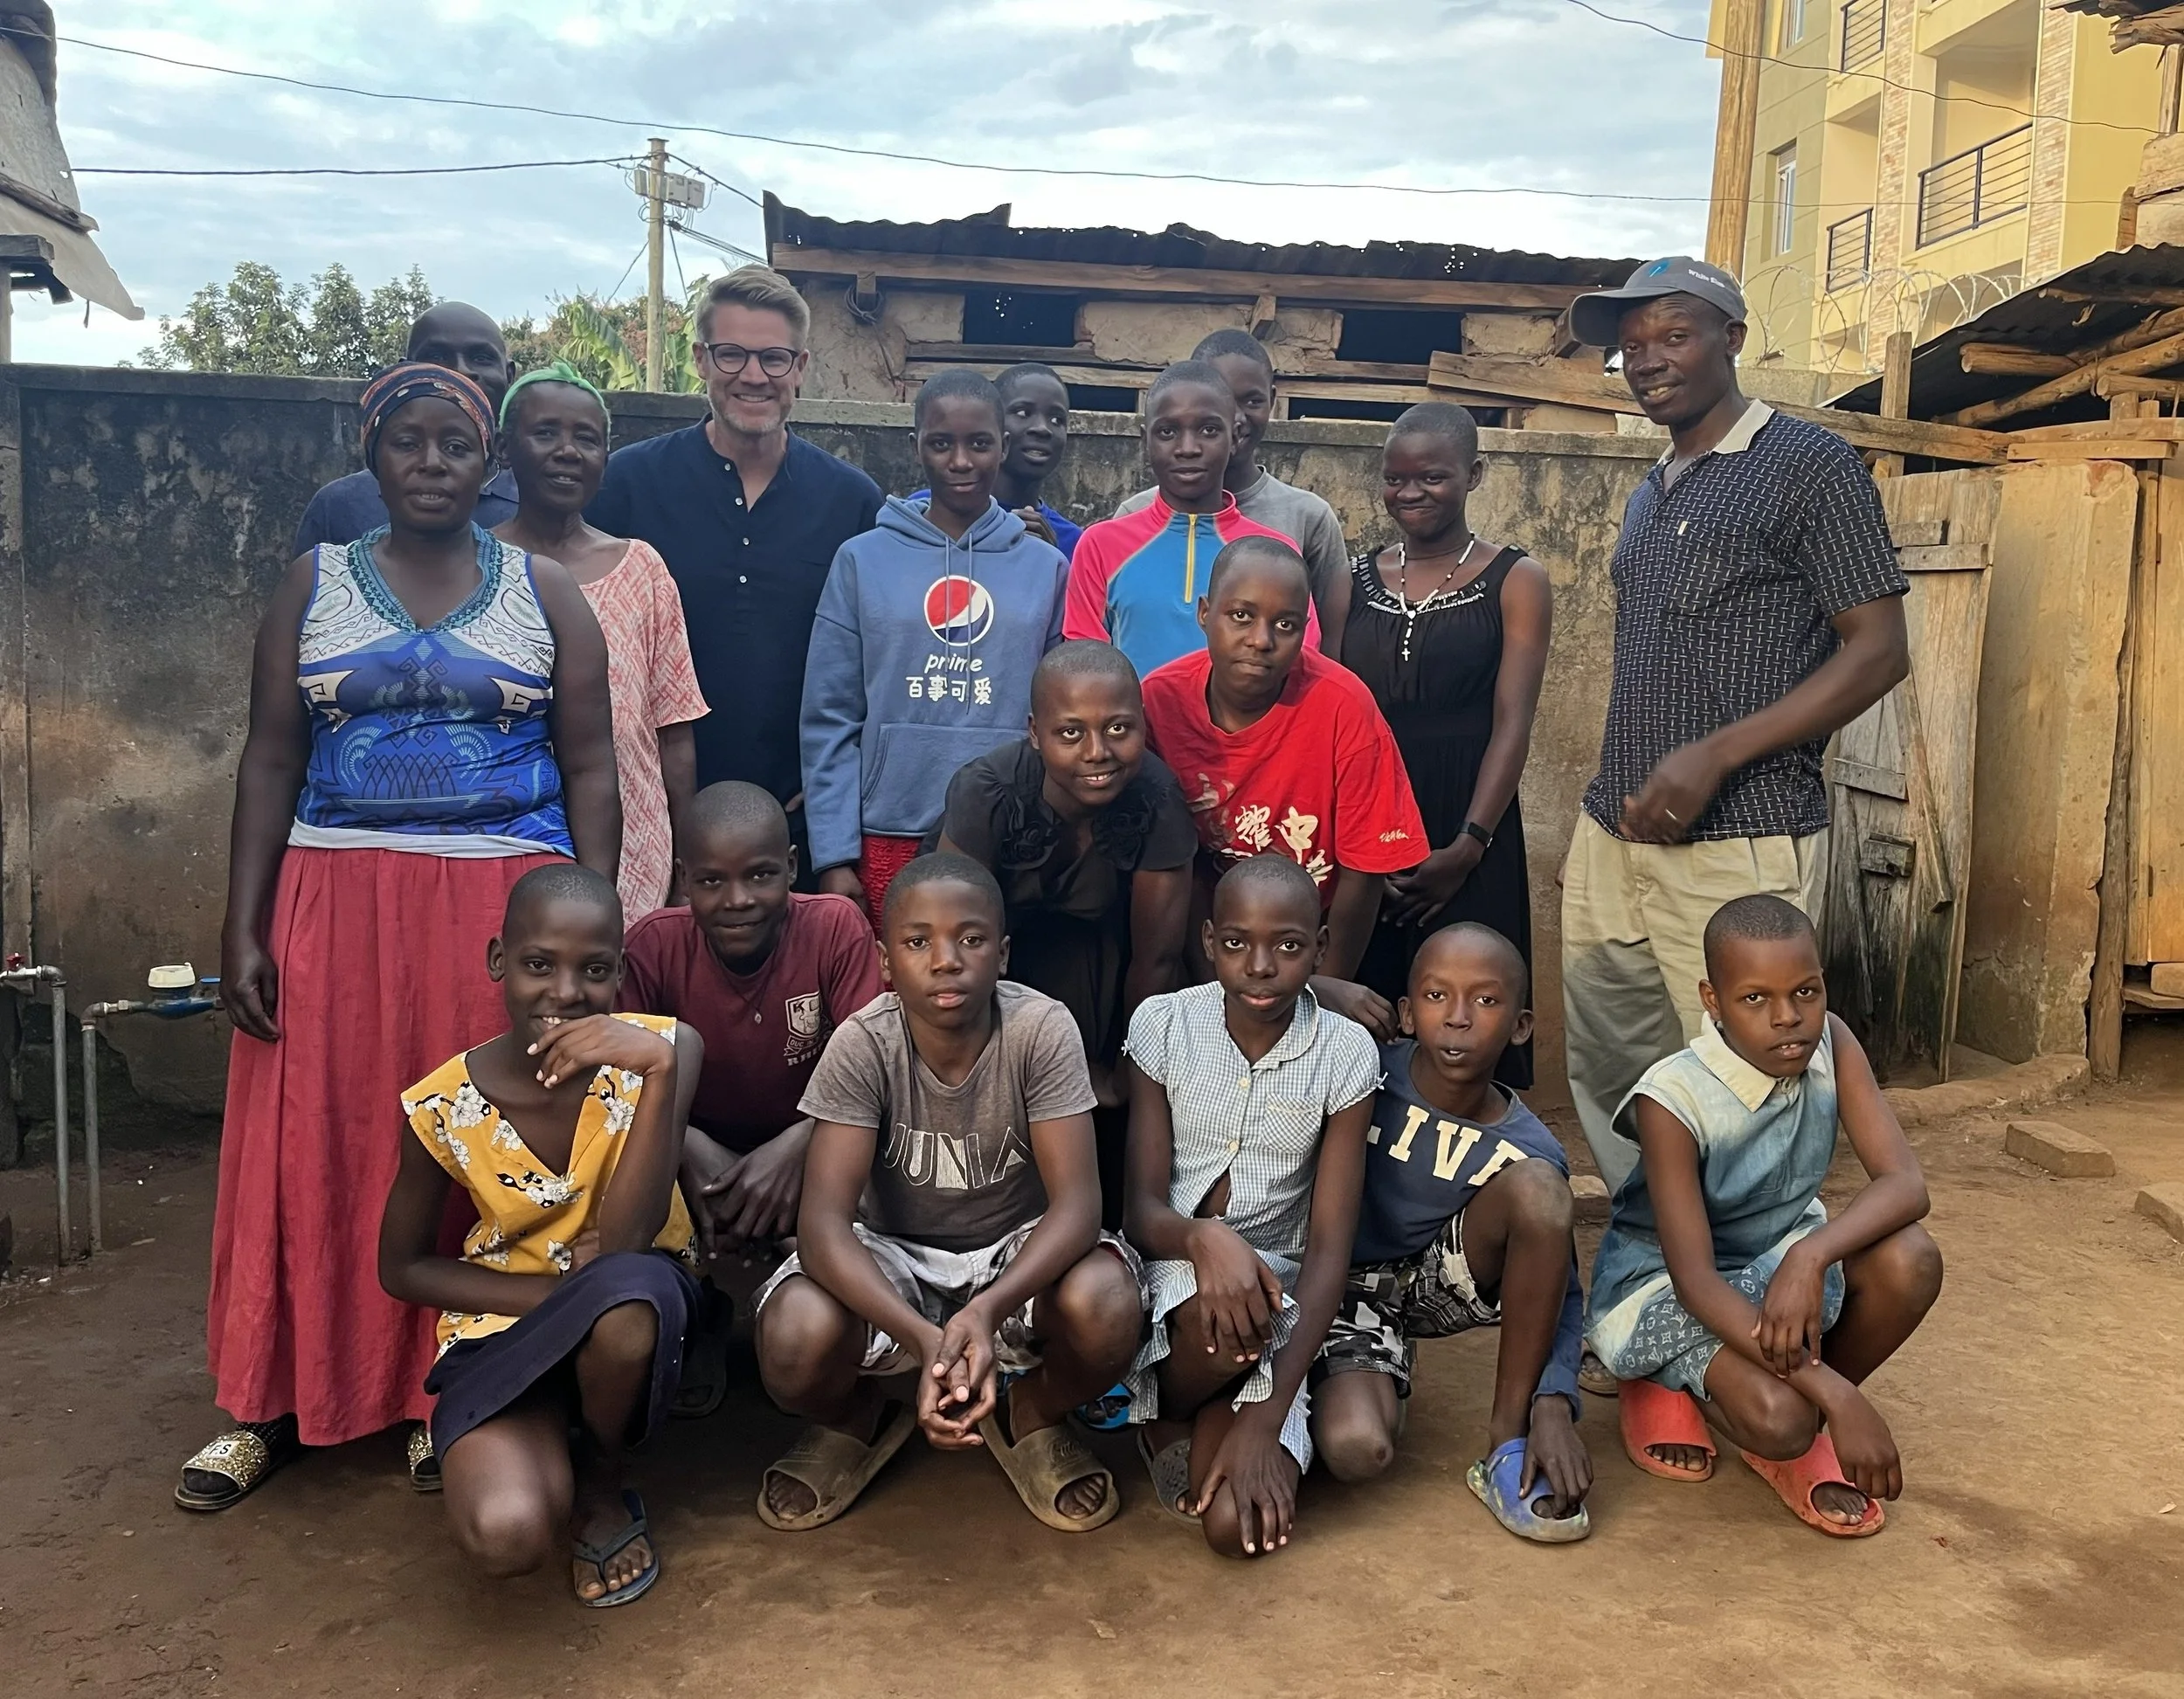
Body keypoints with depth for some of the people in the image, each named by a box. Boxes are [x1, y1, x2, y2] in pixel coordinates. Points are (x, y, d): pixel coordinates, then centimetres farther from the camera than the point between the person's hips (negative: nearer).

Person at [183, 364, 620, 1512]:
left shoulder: (544, 592, 7)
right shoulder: (313, 588, 9)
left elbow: (590, 767, 4)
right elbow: (270, 762, 6)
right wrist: (243, 929, -3)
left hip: (503, 903, -1)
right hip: (338, 901, 1)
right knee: (313, 1147, 2)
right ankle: (276, 1404, 16)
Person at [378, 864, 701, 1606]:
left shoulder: (661, 1049, -16)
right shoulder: (445, 1106, -12)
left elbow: (625, 1241, -24)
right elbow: (403, 1268, 1)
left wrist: (659, 1069, -36)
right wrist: (554, 1292, -14)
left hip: (632, 1312, 0)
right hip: (503, 1327, 0)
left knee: (623, 1293, -38)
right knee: (505, 1536, -29)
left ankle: (601, 1481, -4)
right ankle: (552, 1455, 10)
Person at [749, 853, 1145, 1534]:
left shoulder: (1042, 1030, -22)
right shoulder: (862, 1044, -21)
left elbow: (1077, 1199, -27)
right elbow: (823, 1219, -28)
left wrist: (987, 1310, -46)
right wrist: (922, 1338, -45)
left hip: (1016, 1252, 0)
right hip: (892, 1257, 0)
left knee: (1106, 1310, -33)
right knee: (794, 1343, -31)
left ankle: (1032, 1417, 5)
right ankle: (854, 1421, 10)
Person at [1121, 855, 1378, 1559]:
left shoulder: (1346, 1053, -8)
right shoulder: (1162, 1024, -7)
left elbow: (1328, 1247, -11)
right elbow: (1143, 1207, -9)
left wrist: (1268, 1416, -21)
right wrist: (1202, 1239, -36)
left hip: (1278, 1291, 0)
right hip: (1170, 1271, 0)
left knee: (1239, 1526, -22)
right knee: (1214, 1316, -37)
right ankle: (1163, 1410, -3)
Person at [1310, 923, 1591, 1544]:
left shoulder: (1528, 1151, -14)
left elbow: (1560, 1290, -10)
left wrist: (1555, 1404, -25)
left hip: (1436, 1286, 2)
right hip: (1343, 1287, -1)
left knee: (1536, 1186, -27)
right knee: (1357, 1449, -30)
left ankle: (1509, 1440, -16)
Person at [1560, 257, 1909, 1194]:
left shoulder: (1809, 464, -3)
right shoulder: (1650, 494, 20)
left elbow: (1879, 651, -9)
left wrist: (1715, 757, -18)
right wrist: (1598, 817, 16)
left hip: (1739, 845, -7)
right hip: (1611, 840, 7)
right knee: (1604, 1081, 11)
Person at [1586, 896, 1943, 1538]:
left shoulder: (1830, 1044, -15)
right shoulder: (1673, 1100, -29)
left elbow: (1905, 1182, -21)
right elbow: (1696, 1279, -30)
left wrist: (1812, 1255, -41)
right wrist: (1838, 1395, -38)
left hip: (1778, 1255, 6)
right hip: (1668, 1282, -5)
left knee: (1909, 1260, -25)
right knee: (1777, 1420, -32)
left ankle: (1805, 1420, -1)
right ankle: (1667, 1387, 4)